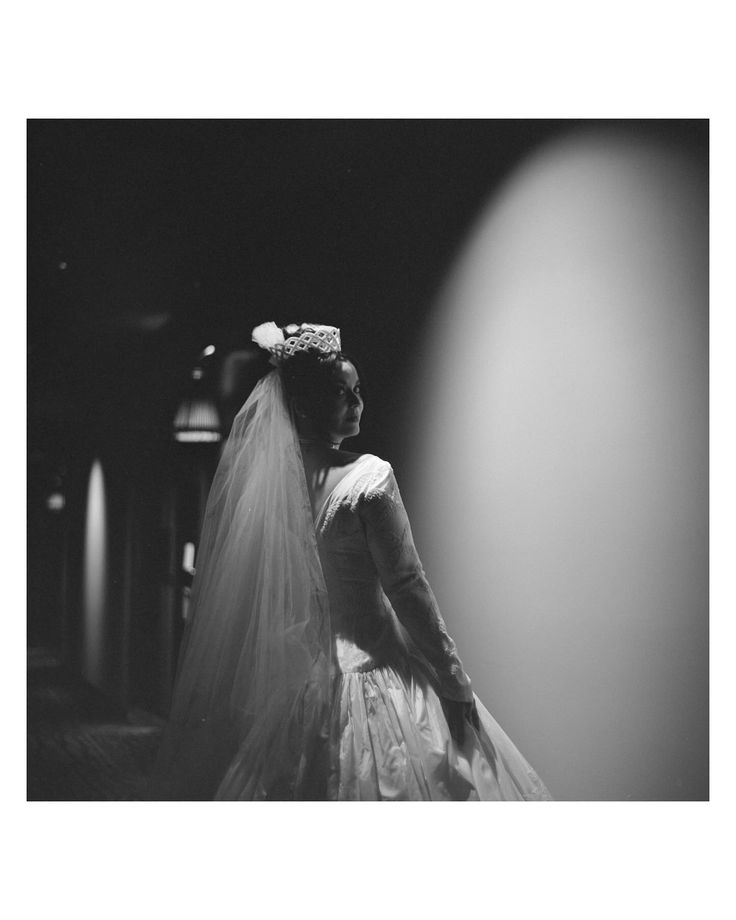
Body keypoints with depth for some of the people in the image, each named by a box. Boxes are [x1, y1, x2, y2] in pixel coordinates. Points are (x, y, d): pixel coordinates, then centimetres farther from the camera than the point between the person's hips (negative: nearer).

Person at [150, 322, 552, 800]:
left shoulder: (261, 478, 0)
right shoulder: (368, 478, -16)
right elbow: (407, 587, -14)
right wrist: (456, 682, -7)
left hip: (296, 685, 6)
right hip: (368, 668, -6)